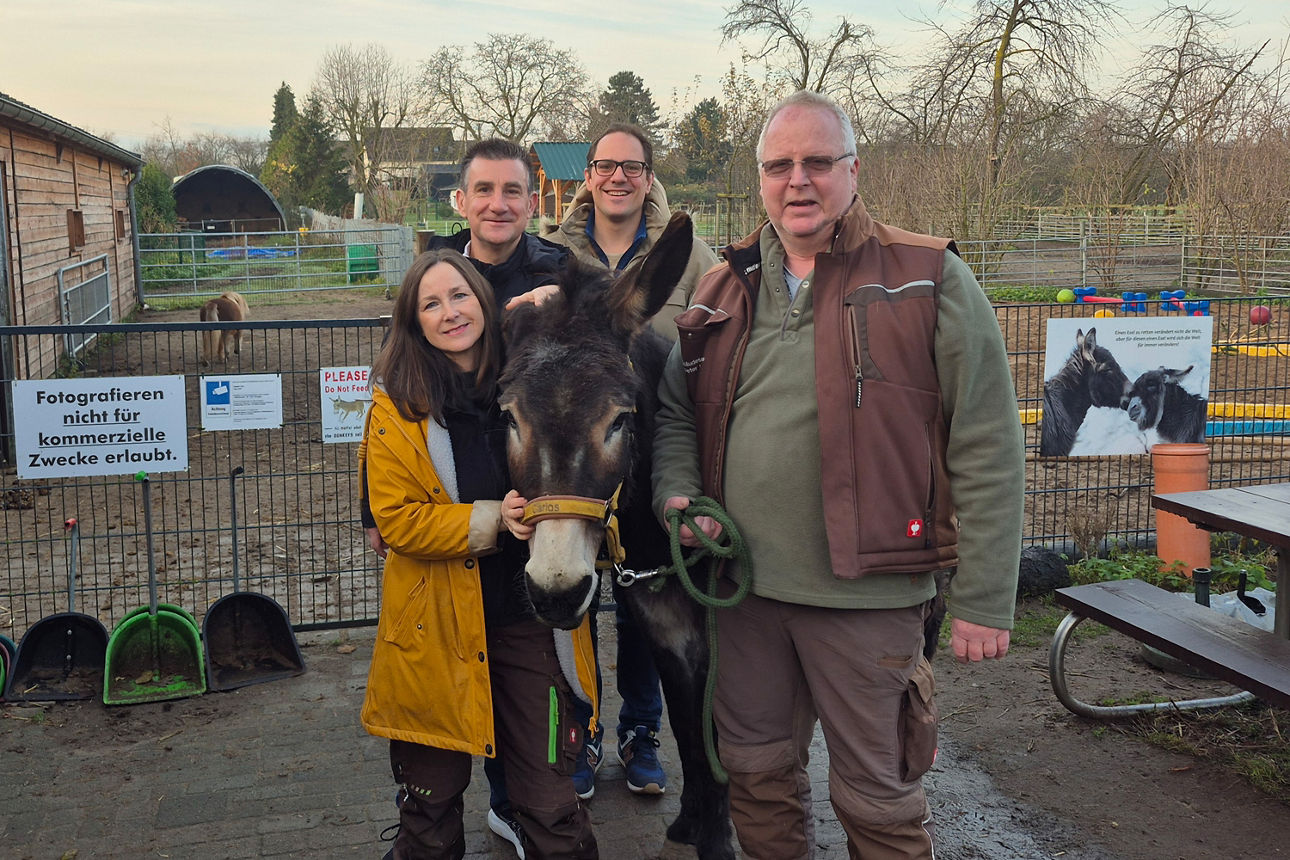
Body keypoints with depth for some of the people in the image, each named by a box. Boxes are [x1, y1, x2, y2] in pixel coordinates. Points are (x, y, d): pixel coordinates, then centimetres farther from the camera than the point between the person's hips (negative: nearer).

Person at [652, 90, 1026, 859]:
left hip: (868, 593, -4)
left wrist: (984, 602, -13)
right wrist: (676, 494, -3)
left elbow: (988, 452, -10)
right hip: (743, 586, 5)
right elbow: (676, 411, 17)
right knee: (757, 773, 20)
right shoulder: (724, 291, 8)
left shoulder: (929, 281, -7)